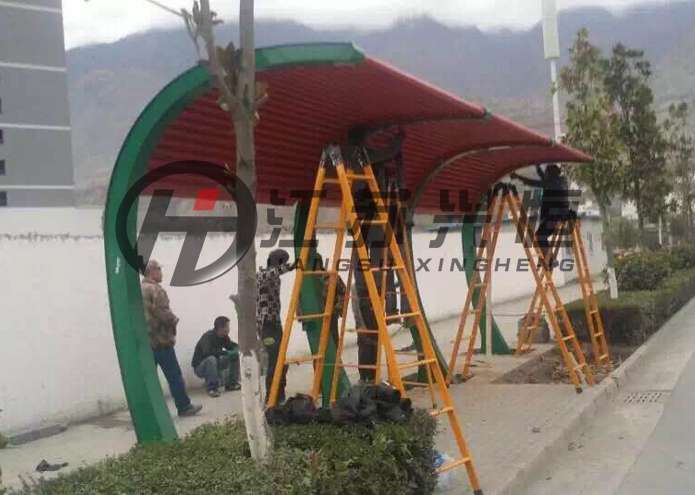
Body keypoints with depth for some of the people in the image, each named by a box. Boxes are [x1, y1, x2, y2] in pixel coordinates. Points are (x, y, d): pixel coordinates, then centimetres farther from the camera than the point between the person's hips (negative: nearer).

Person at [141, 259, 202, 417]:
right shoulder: (155, 289, -14)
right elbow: (163, 313, -21)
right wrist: (174, 320, 0)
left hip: (144, 342, 8)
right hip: (160, 340, -8)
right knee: (174, 375, 1)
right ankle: (184, 406, 7)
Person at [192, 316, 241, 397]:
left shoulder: (224, 337, -4)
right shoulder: (208, 336, -26)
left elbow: (233, 346, 7)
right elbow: (207, 352, -41)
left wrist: (235, 350, -18)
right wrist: (225, 352, -34)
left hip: (215, 365, 7)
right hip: (200, 367, -7)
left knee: (235, 355, -1)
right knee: (211, 359, -38)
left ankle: (231, 384, 4)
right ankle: (212, 388, -27)